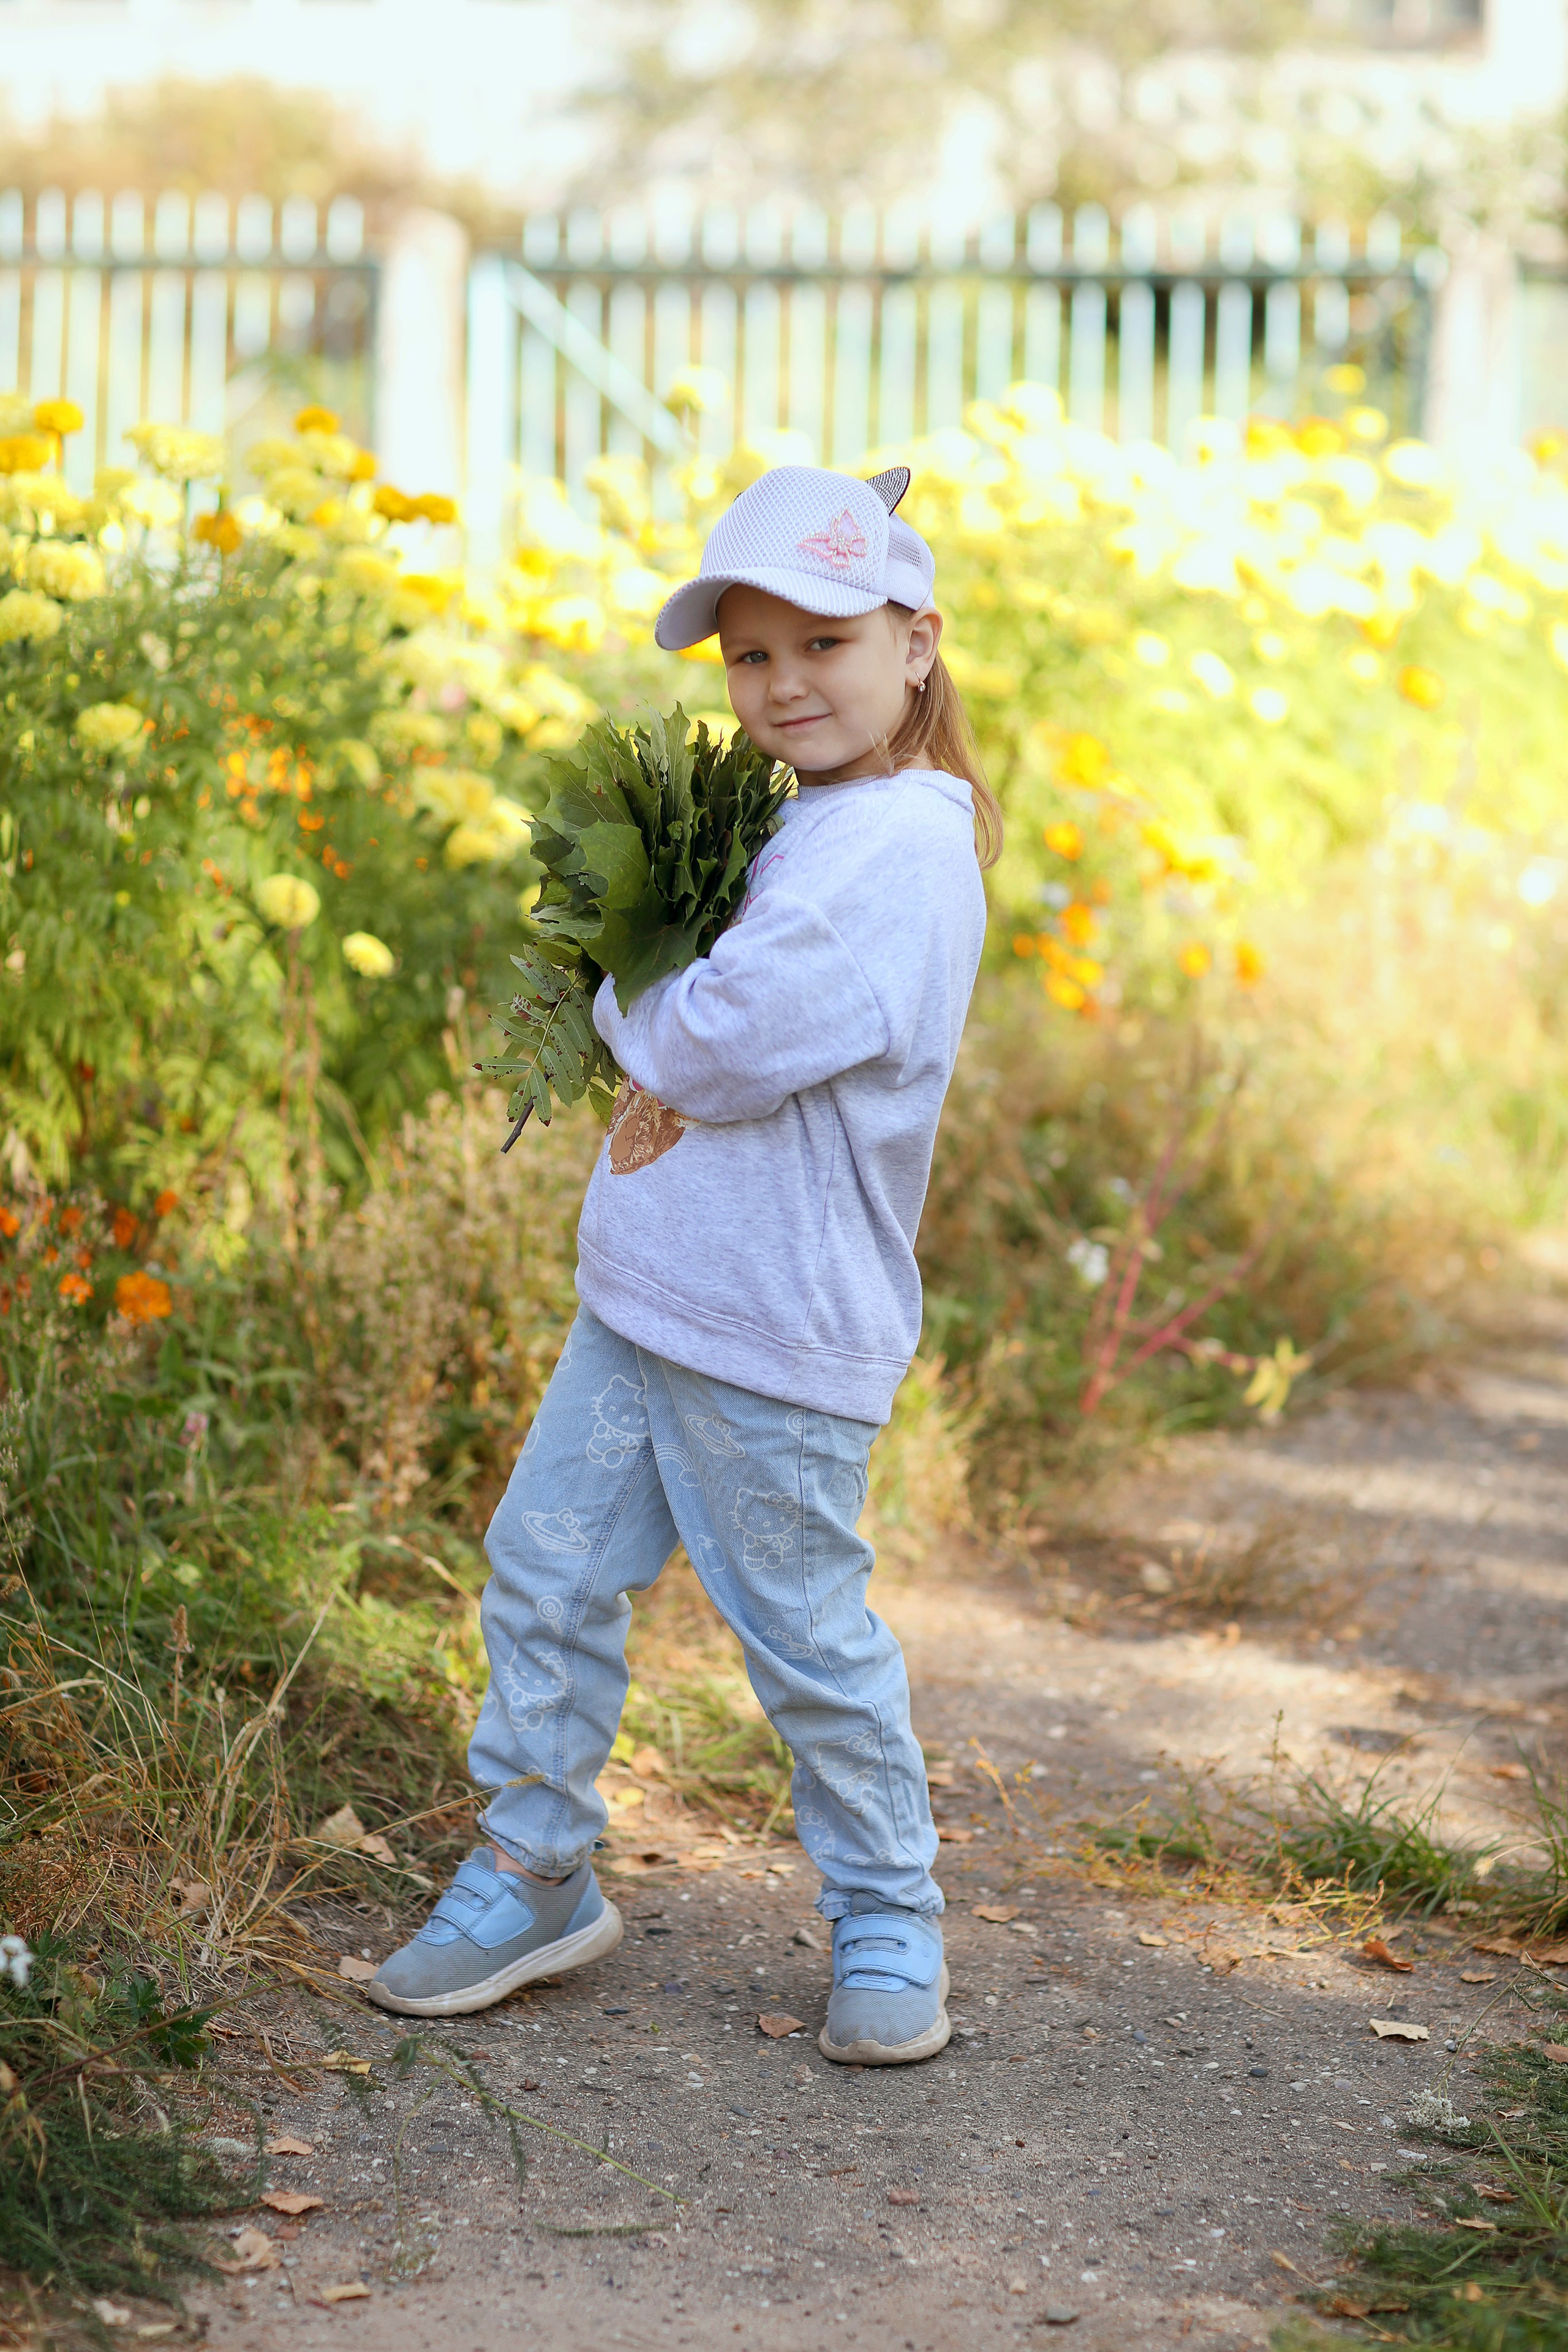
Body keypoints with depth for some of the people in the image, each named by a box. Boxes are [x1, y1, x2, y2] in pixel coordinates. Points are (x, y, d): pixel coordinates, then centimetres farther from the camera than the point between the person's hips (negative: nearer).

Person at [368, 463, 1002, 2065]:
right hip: (638, 1300, 9)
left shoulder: (902, 843, -18)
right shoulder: (795, 823, 13)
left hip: (778, 1340, -9)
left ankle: (888, 1922, 21)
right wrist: (664, 1064, -3)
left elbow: (724, 1046, -24)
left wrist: (624, 992, -5)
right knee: (546, 1571, 11)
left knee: (808, 1640, 3)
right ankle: (534, 1876, 24)